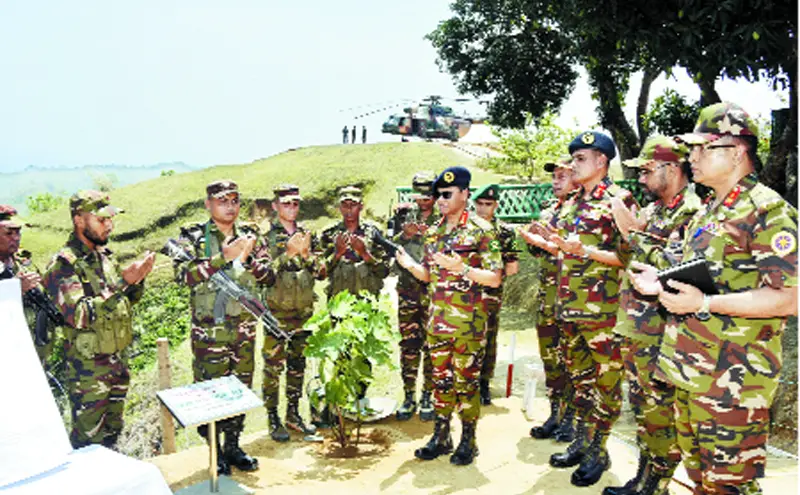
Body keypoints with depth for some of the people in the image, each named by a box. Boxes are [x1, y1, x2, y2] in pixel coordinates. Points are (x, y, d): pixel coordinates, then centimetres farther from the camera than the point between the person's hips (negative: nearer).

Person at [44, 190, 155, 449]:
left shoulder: (105, 255, 7)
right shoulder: (62, 264, -16)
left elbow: (125, 303, 15)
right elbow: (80, 315, -26)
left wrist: (138, 280, -5)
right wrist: (123, 281, -29)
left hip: (118, 360, 7)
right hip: (88, 367, -7)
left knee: (112, 432, 20)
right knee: (89, 440, 5)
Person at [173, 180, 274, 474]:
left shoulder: (251, 235, 7)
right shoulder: (193, 237, -4)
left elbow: (269, 277, 2)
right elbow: (184, 275, -19)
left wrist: (248, 259, -16)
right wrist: (224, 257, -25)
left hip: (244, 327, 4)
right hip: (208, 330, -4)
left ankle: (233, 446, 29)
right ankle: (215, 451, 21)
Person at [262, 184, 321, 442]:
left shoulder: (306, 234, 9)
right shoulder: (266, 234, -5)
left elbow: (319, 272, 6)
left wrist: (307, 253, -12)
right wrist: (288, 252, -24)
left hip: (304, 310, 5)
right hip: (276, 311, -5)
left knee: (298, 364, 13)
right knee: (273, 366, 0)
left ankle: (293, 414, 25)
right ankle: (273, 420, 12)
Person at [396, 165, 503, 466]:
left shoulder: (481, 230, -8)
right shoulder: (434, 232, 11)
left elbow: (495, 278, -11)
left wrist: (461, 268, -24)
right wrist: (410, 266, -5)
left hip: (468, 320, -6)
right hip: (437, 317, 6)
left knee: (466, 380, 3)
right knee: (441, 378, 13)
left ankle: (468, 441, 19)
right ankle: (441, 437, 26)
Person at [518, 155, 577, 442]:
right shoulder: (548, 212, 16)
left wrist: (547, 243, -19)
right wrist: (532, 239, 2)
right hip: (547, 297, 8)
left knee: (570, 359, -1)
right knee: (550, 357, 12)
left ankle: (571, 418, 11)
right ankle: (556, 415, 24)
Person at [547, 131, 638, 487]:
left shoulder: (619, 200, -9)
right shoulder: (573, 203, 15)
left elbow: (627, 256, -13)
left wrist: (584, 250, -22)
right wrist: (550, 242, 8)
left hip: (603, 310, -8)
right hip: (571, 308, 8)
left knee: (605, 381, 4)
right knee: (579, 376, 17)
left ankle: (598, 452, 17)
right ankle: (581, 442, 31)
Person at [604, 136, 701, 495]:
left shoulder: (693, 212, -14)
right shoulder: (654, 209, 13)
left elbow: (672, 267, -25)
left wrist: (632, 232, -20)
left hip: (659, 335, -9)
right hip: (632, 329, 9)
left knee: (661, 413, 3)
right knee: (642, 408, 18)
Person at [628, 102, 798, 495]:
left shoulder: (767, 211, -14)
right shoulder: (708, 211, 16)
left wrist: (704, 304, -26)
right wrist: (661, 283, 7)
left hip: (731, 379, -9)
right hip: (691, 370, 9)